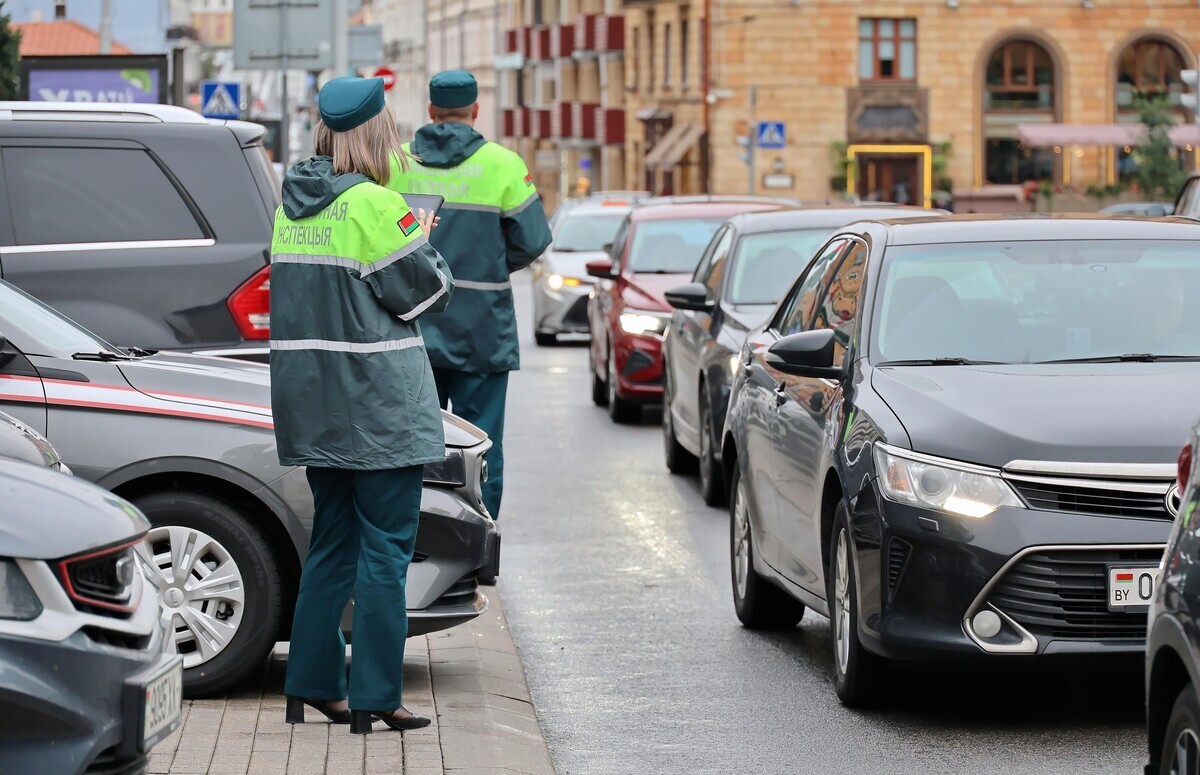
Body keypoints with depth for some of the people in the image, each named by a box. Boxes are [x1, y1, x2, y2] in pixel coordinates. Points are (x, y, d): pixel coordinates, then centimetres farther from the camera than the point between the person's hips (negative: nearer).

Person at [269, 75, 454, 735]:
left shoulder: (292, 206, 9)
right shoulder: (373, 205, -15)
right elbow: (426, 290, -10)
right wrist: (422, 241, 9)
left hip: (313, 407, 7)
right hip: (378, 408, -7)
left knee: (332, 543, 16)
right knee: (385, 549, -2)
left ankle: (310, 686, 18)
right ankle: (373, 699, -2)